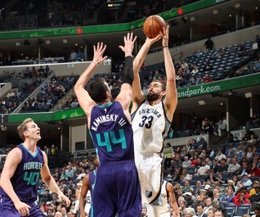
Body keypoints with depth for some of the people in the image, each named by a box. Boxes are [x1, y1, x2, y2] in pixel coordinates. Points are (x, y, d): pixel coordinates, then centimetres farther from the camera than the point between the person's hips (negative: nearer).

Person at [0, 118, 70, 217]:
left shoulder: (42, 155, 9)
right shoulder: (16, 153, -15)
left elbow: (47, 178, 25)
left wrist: (59, 192, 8)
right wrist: (17, 201, -35)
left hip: (30, 203, 8)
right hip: (11, 203, -8)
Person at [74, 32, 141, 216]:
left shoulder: (91, 111, 5)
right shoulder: (121, 105, -1)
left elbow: (78, 87, 22)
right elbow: (128, 79, 12)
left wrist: (94, 63, 29)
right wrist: (128, 54, 26)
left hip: (105, 170, 2)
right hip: (126, 168, -2)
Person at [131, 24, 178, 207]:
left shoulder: (167, 106, 12)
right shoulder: (139, 103, 20)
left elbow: (171, 78, -1)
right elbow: (134, 71, 13)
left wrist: (165, 46, 3)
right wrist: (148, 43, 11)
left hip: (152, 161, -3)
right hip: (130, 158, 3)